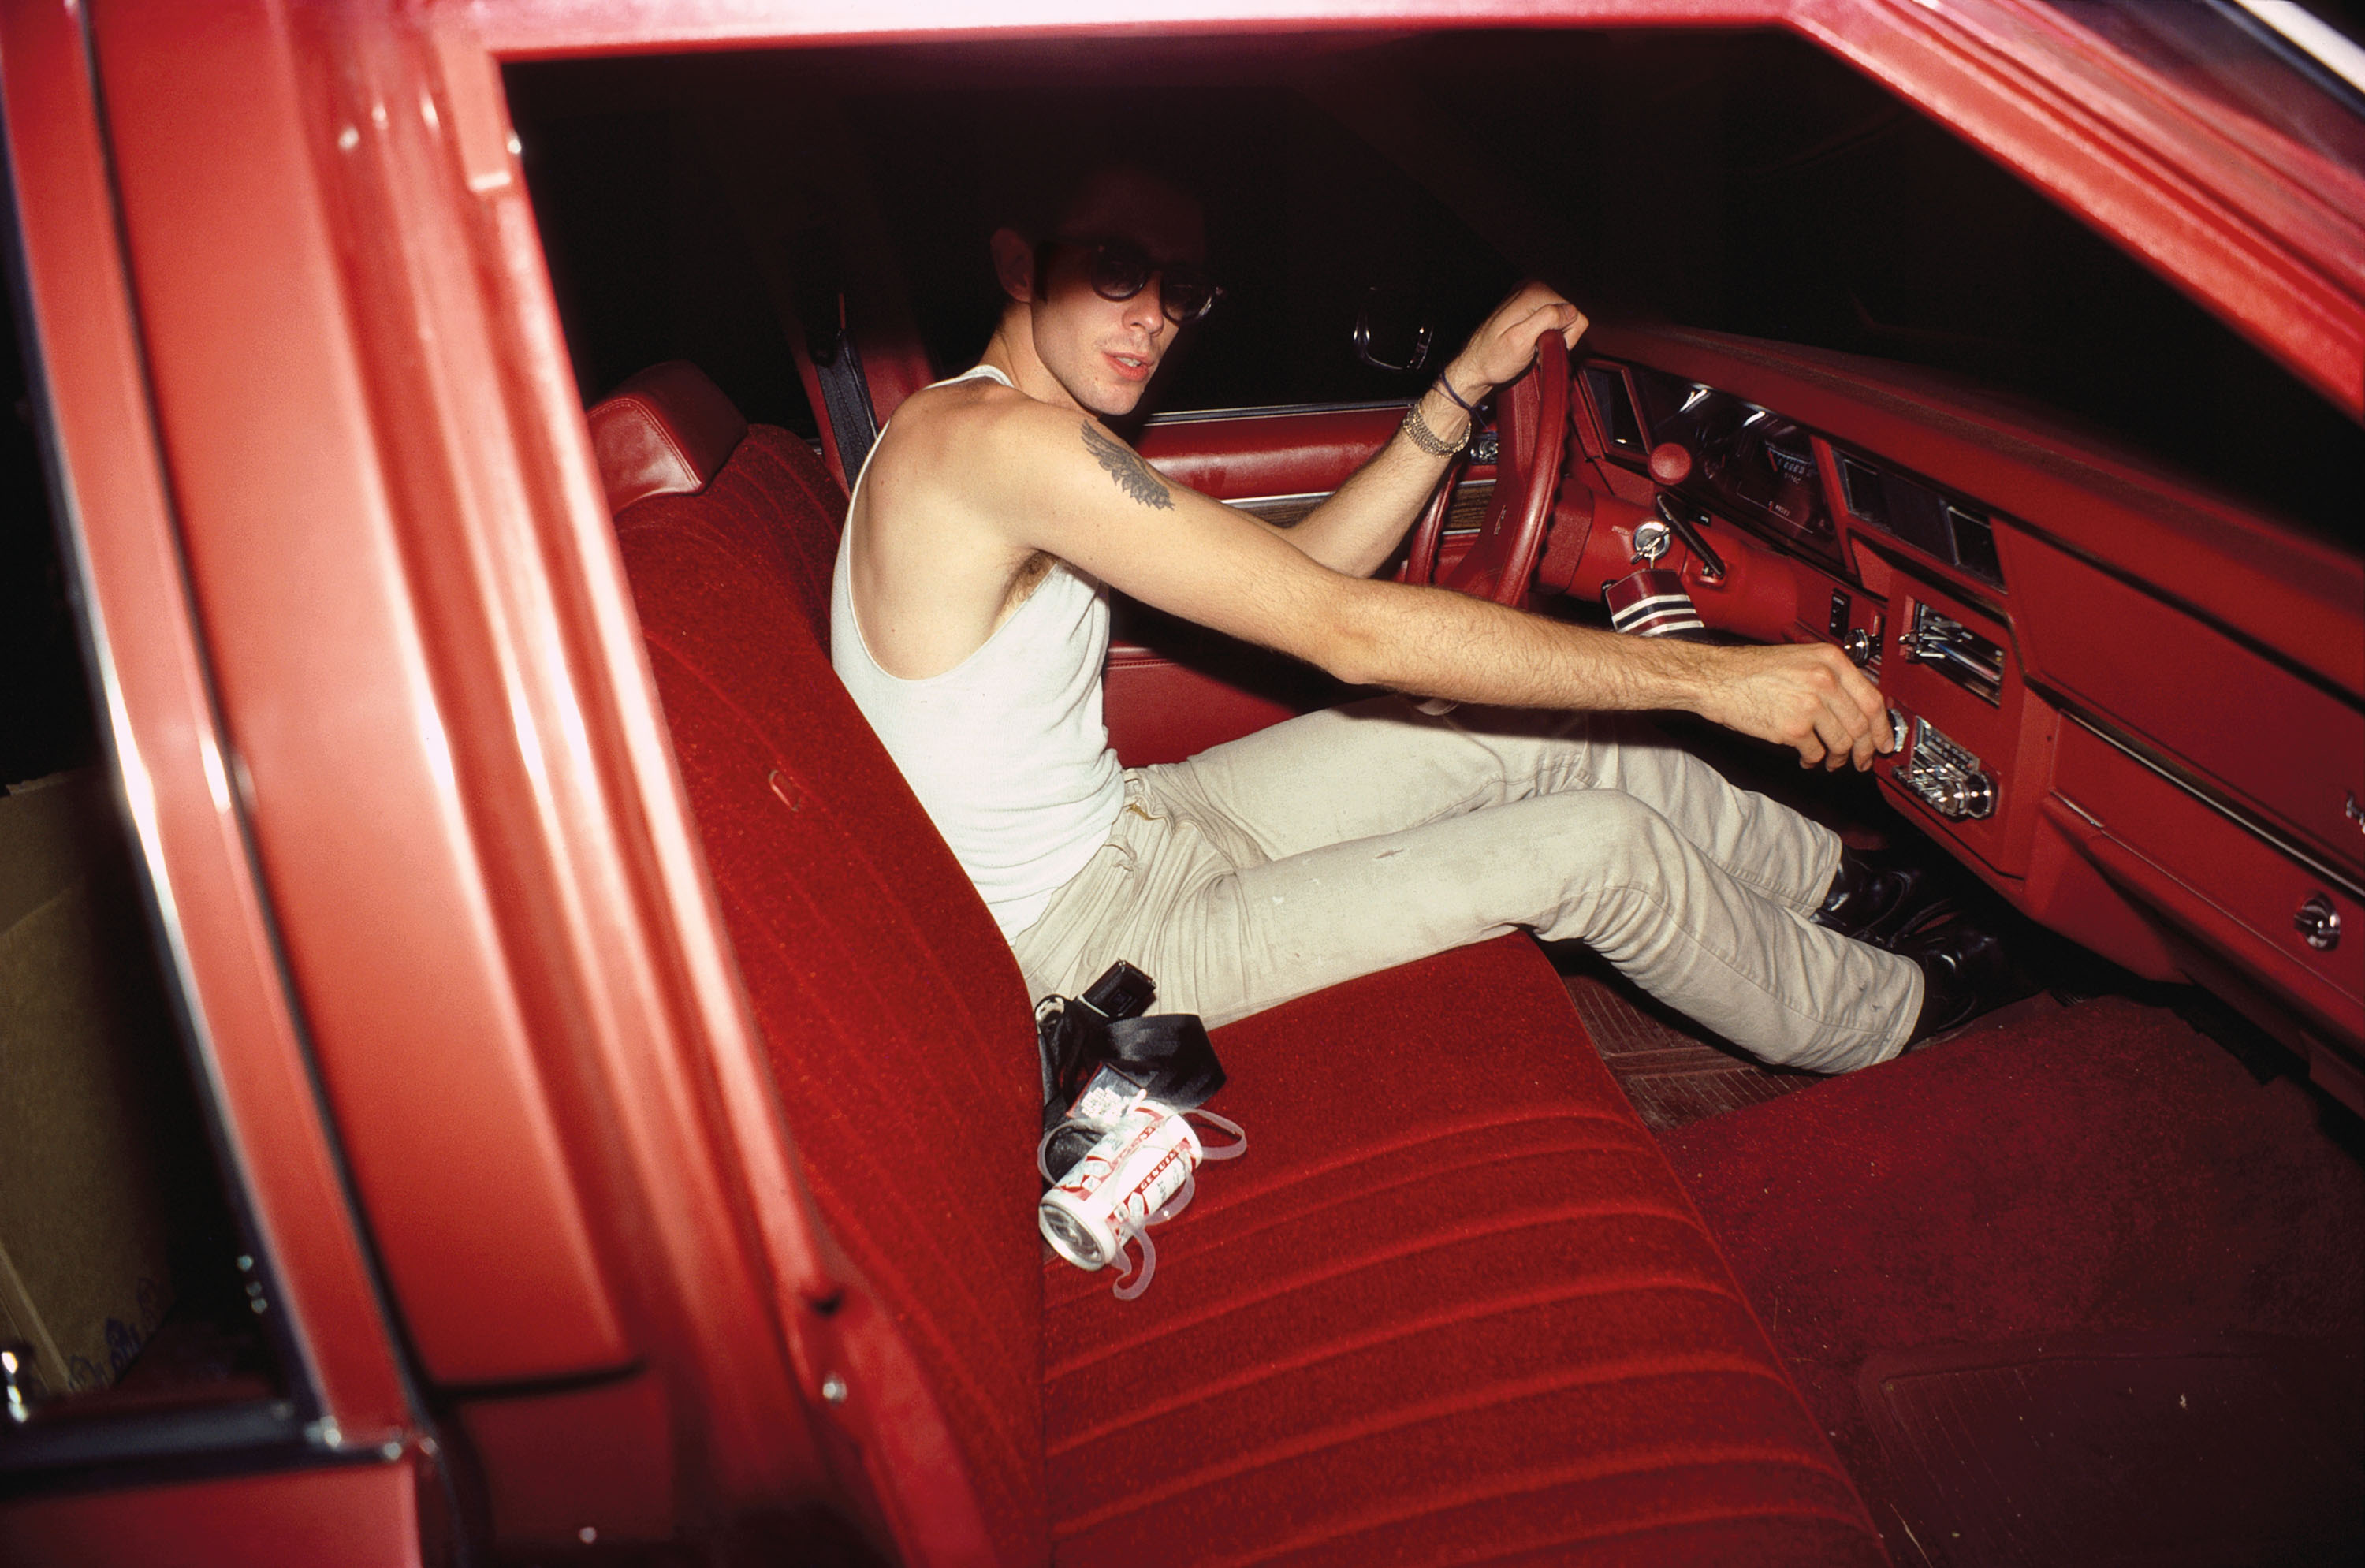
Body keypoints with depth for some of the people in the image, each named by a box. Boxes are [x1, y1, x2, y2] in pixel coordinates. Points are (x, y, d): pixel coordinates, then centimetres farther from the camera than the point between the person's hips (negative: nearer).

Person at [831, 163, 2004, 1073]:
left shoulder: (1036, 446, 8)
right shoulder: (993, 436, -25)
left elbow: (1302, 576, 7)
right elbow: (1348, 632, -28)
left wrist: (1466, 385, 0)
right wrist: (1712, 677, -25)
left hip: (1125, 831, 9)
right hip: (1083, 941, -9)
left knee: (1546, 724, 7)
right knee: (1602, 844, -9)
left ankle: (1831, 880, 29)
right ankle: (1884, 1017, 18)